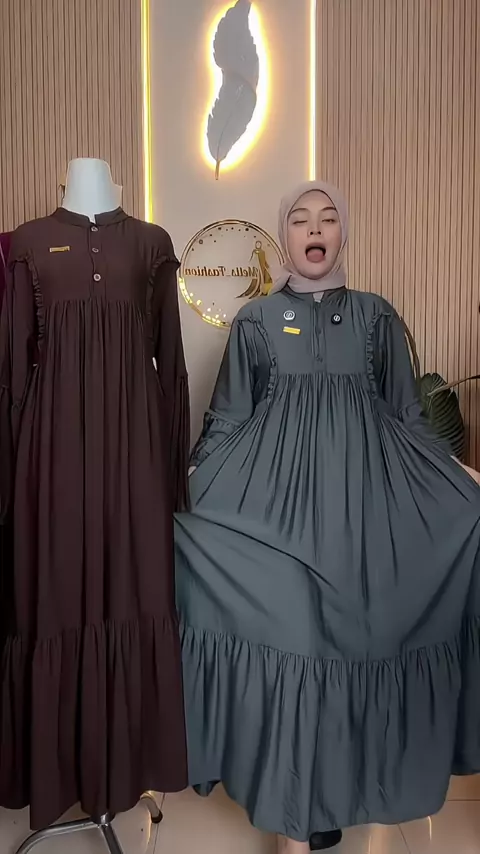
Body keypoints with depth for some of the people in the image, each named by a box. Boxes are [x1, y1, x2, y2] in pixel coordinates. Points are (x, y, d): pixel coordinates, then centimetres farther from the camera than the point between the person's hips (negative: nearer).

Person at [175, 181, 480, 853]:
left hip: (363, 491, 2)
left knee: (351, 635, 6)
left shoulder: (377, 316, 11)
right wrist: (184, 481, 2)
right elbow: (228, 420, 9)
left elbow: (407, 417, 12)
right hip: (276, 493, -1)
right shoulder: (255, 320, 8)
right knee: (288, 631, -4)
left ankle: (334, 794, 29)